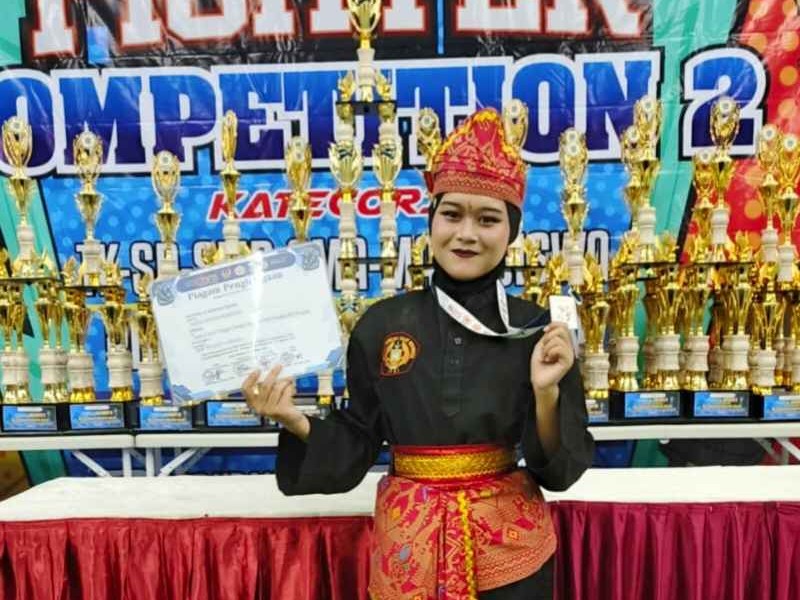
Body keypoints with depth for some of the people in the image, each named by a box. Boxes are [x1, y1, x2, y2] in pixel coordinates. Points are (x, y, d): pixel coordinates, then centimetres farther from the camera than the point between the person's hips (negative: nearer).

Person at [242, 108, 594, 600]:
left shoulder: (536, 328, -8)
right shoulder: (381, 324, -7)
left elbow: (560, 468, -7)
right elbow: (358, 443, 0)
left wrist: (547, 394, -23)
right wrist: (297, 423, -16)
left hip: (508, 543, 0)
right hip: (409, 541, 1)